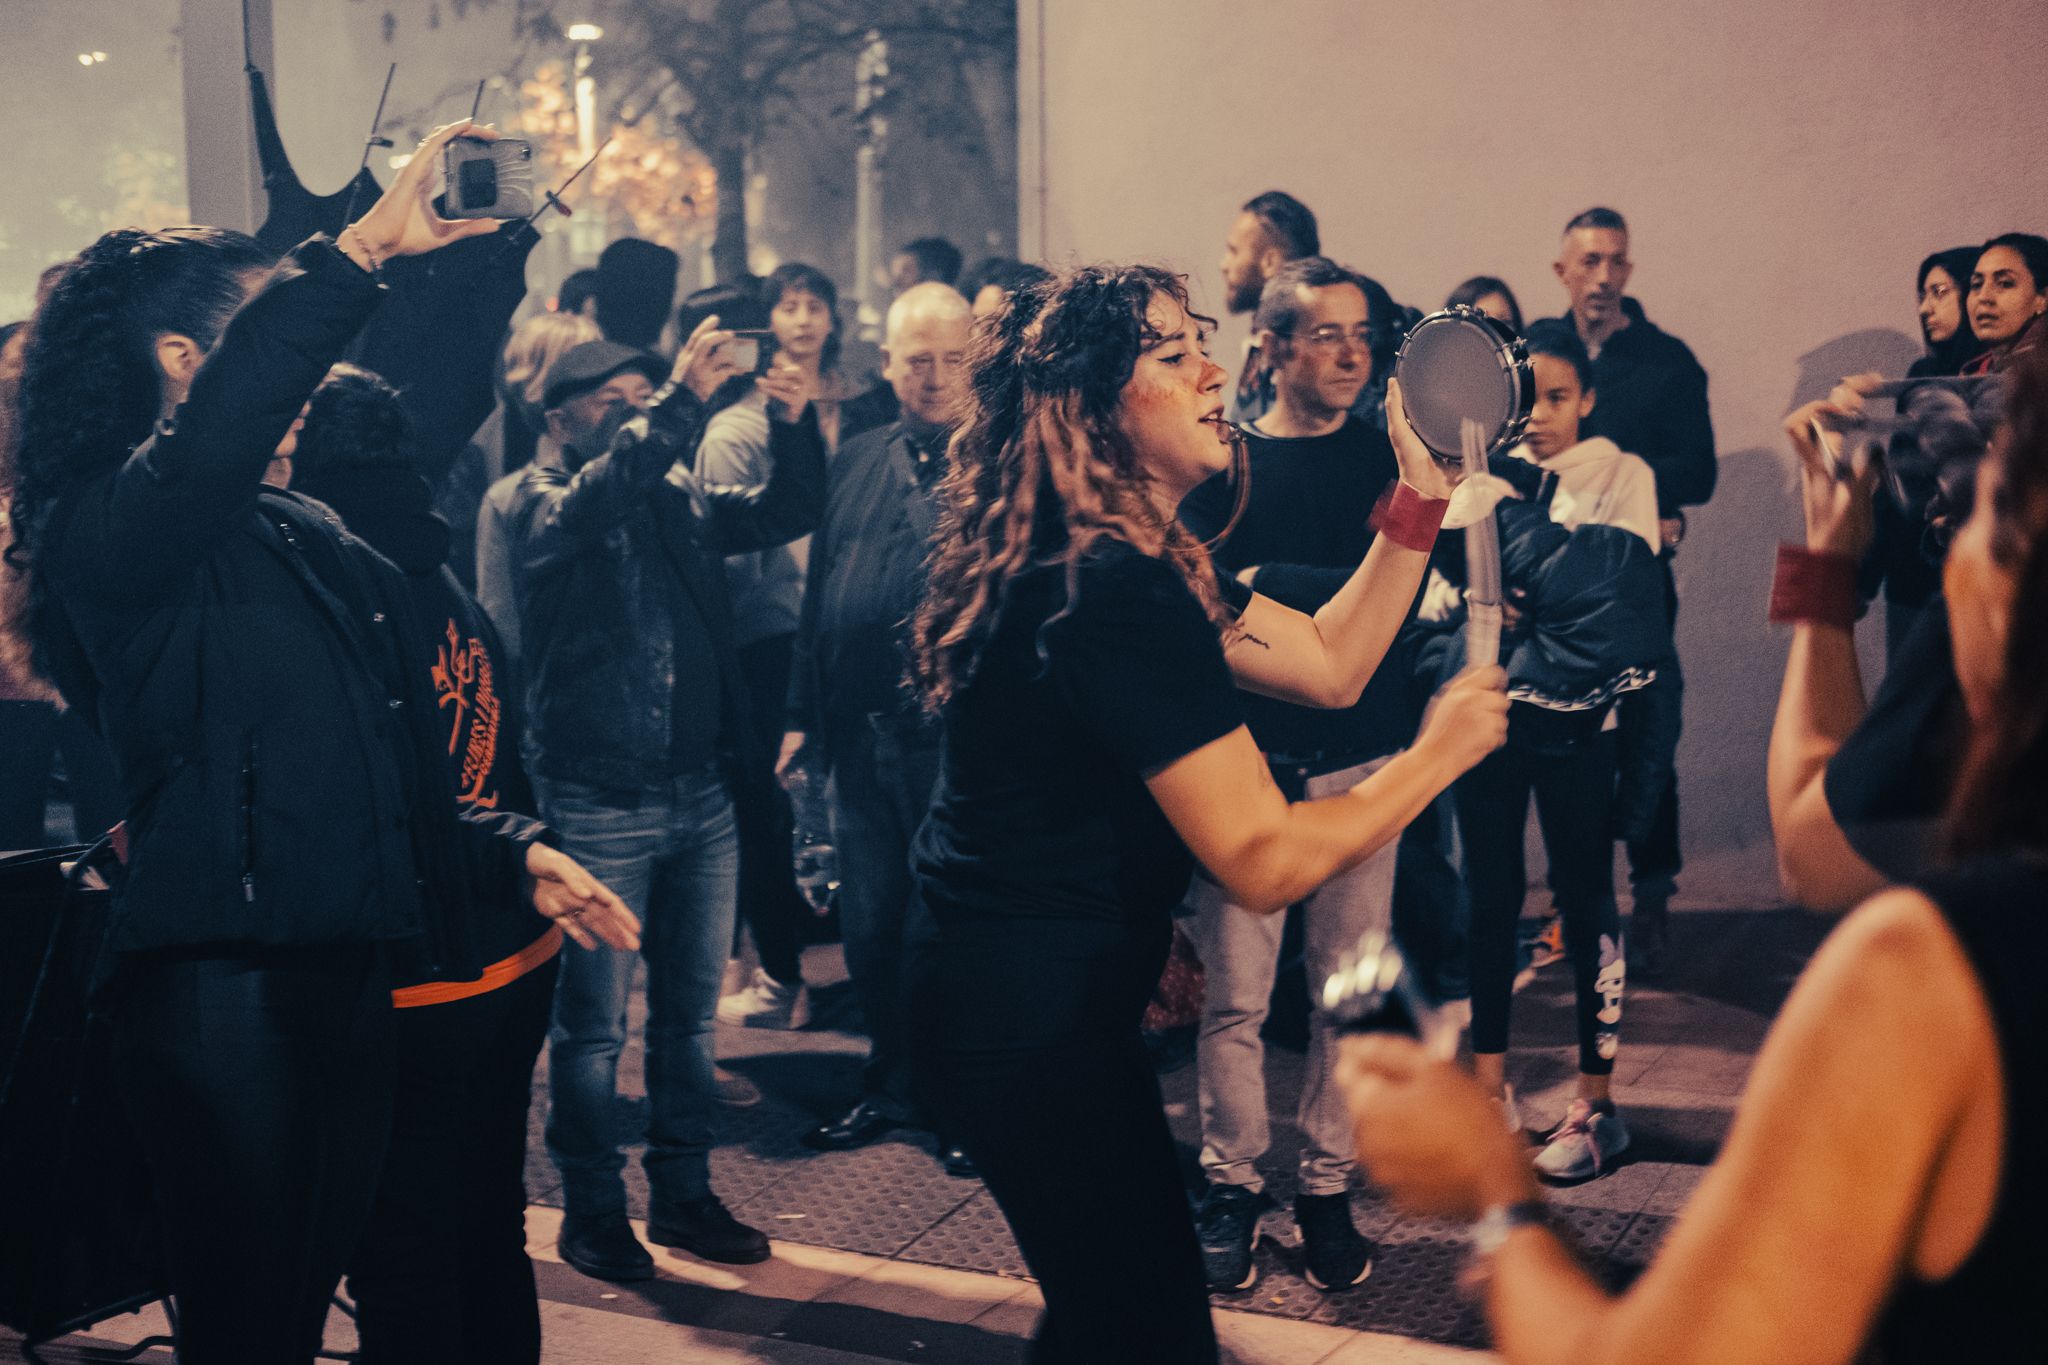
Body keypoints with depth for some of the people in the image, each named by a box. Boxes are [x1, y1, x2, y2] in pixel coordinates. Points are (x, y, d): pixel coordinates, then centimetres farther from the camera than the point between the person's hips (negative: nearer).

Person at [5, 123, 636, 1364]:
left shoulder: (307, 537, 15)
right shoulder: (107, 531, -9)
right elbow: (212, 437, -34)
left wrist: (510, 852, 6)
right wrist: (363, 248, -36)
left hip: (353, 982, 7)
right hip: (222, 994, -7)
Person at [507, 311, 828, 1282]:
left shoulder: (680, 498, 13)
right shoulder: (542, 503, -3)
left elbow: (786, 512, 7)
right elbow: (596, 501, -25)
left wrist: (794, 426, -11)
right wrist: (681, 403, -34)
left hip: (702, 795, 6)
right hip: (598, 805, -6)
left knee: (690, 1015, 13)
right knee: (593, 1025, 4)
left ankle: (684, 1195, 25)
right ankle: (590, 1211, 17)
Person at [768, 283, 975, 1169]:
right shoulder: (856, 463, 13)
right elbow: (818, 593, 15)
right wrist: (803, 713, 13)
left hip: (953, 736, -5)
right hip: (858, 733, 6)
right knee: (868, 923, 14)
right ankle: (893, 1086, 32)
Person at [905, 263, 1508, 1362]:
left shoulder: (1133, 562, 9)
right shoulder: (1117, 591, -24)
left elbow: (1328, 662, 13)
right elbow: (1262, 860, -24)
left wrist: (1421, 492, 8)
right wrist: (1436, 757, -11)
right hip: (1035, 1014, -10)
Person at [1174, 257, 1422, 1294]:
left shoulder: (1384, 454, 8)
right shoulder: (1220, 461, 4)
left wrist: (1261, 585, -10)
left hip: (1359, 758, 1)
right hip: (1244, 754, -1)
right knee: (1234, 993, 0)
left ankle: (1327, 1188, 18)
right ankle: (1231, 1187, 15)